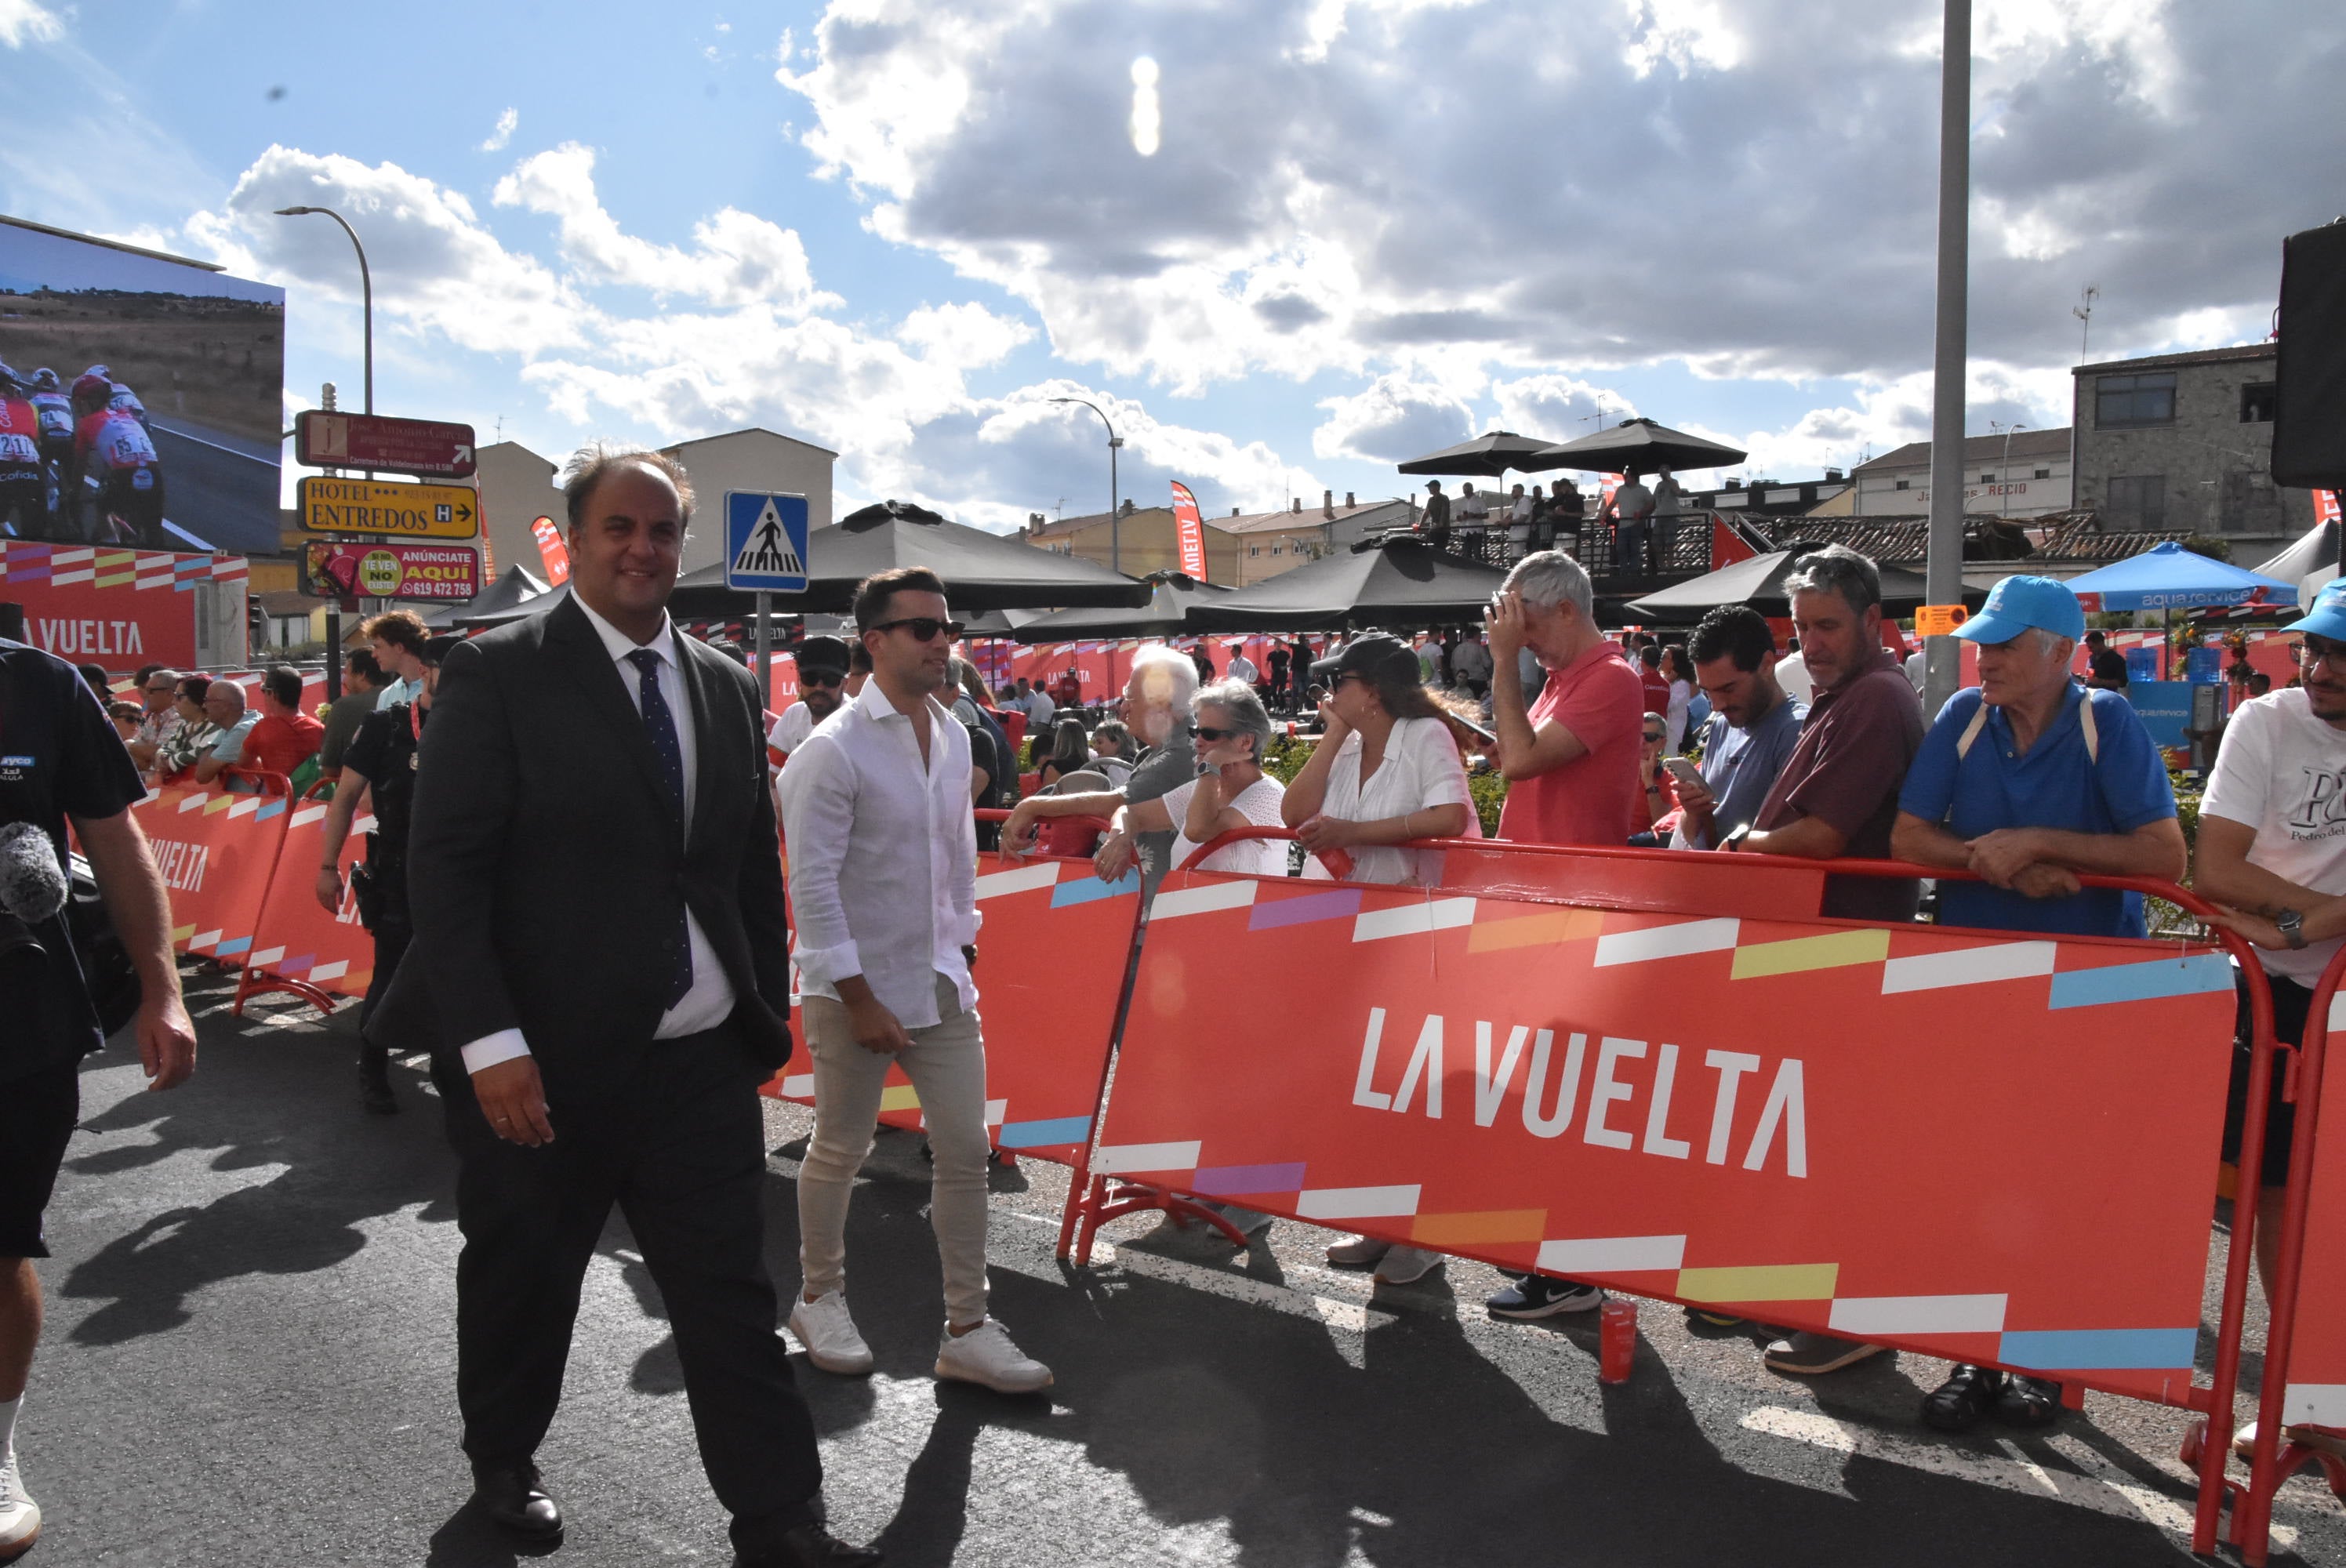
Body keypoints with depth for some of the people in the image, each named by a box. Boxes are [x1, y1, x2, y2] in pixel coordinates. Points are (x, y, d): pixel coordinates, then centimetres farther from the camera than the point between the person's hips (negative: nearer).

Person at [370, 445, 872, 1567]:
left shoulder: (728, 686, 9)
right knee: (521, 1283, 17)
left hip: (700, 1061, 4)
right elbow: (445, 865, -12)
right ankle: (502, 1466, 43)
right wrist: (490, 1042, -18)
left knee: (732, 1298, 6)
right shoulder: (496, 674, -7)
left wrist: (767, 1008, 10)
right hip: (541, 1064, -3)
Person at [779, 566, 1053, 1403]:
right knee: (840, 1151, 11)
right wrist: (858, 998, -17)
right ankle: (819, 1299, 33)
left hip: (941, 981, 6)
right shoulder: (834, 751, -15)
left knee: (965, 1152, 5)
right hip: (856, 987, -6)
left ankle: (966, 1330, 17)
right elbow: (812, 882, -17)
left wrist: (962, 947, 14)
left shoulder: (953, 735, 7)